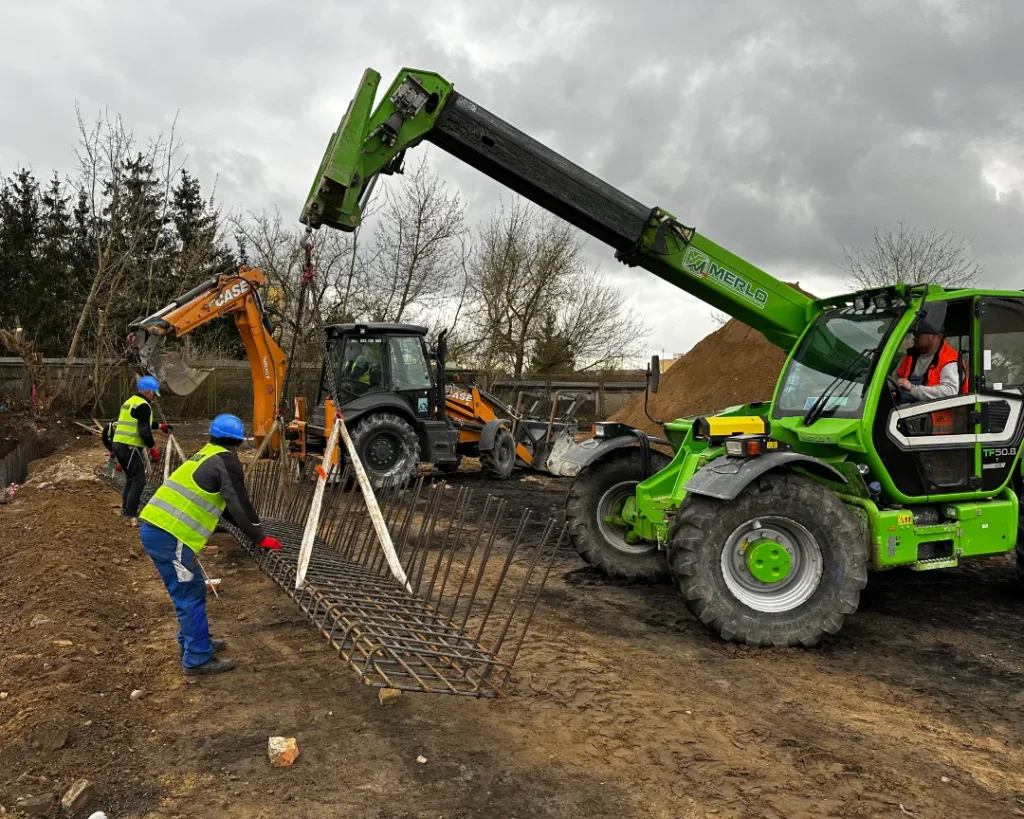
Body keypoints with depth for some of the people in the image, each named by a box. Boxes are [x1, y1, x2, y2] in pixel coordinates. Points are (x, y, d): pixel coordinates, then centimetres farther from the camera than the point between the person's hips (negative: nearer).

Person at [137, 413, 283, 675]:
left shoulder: (206, 456, 22)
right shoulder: (225, 460, -7)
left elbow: (223, 505, 30)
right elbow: (239, 504, -8)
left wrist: (252, 529, 33)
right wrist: (260, 538, 2)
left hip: (154, 527, 9)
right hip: (170, 535, -9)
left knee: (188, 591, 20)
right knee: (191, 595, -1)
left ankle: (192, 643, 33)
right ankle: (198, 659, 7)